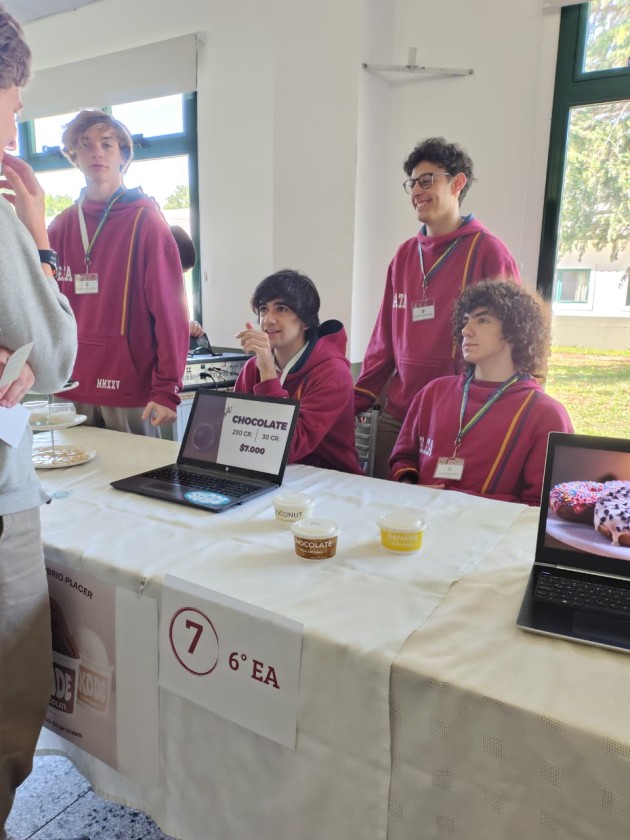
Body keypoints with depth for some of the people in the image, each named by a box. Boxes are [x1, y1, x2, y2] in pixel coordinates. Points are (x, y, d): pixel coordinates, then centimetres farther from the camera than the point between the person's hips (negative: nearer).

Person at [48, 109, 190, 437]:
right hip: (71, 389, 5)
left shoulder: (146, 222, -4)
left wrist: (167, 390, -15)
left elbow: (170, 311, -10)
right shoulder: (61, 227, 9)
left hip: (132, 392, -4)